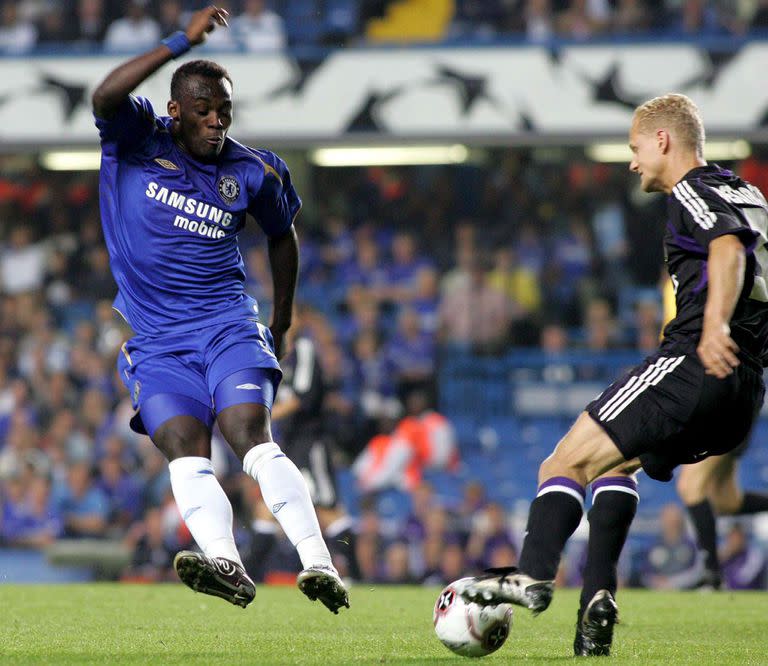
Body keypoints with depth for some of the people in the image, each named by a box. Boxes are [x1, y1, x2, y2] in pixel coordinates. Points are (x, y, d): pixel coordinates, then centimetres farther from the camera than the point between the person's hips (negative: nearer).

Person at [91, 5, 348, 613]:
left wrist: (282, 325, 26)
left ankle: (319, 563, -29)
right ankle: (227, 566, -38)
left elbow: (282, 235, 24)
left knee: (253, 437, -20)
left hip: (228, 327, 0)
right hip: (157, 344, 0)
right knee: (185, 450, -21)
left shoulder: (253, 172, 6)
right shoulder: (137, 140, 0)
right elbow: (105, 97, -22)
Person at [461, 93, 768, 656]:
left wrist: (714, 327, -38)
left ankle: (534, 576, -23)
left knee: (567, 462, -7)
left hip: (692, 365, -9)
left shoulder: (691, 193, -4)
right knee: (616, 461, 23)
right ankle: (599, 597, 7)